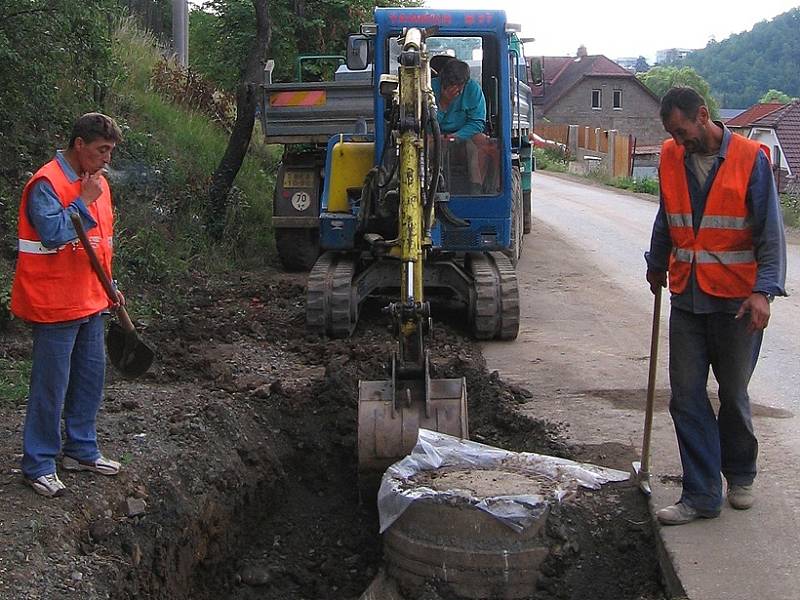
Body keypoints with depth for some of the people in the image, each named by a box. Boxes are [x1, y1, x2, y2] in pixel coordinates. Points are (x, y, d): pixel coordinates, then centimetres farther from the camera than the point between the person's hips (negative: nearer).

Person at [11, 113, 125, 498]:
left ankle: (81, 451, 30)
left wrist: (109, 288, 18)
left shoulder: (95, 183, 11)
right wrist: (84, 201, -20)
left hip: (90, 303, 9)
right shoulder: (46, 184, -15)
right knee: (51, 386, -1)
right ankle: (38, 465, 10)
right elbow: (53, 234, -28)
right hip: (54, 305, -8)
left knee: (91, 377, 15)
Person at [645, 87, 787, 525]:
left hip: (736, 301, -4)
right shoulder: (672, 157, 4)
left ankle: (740, 476, 32)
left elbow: (771, 232, -10)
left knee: (733, 395, 10)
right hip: (686, 296, 4)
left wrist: (764, 290, -19)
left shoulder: (750, 159, -10)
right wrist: (657, 265, 30)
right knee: (686, 398, 2)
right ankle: (702, 496, 10)